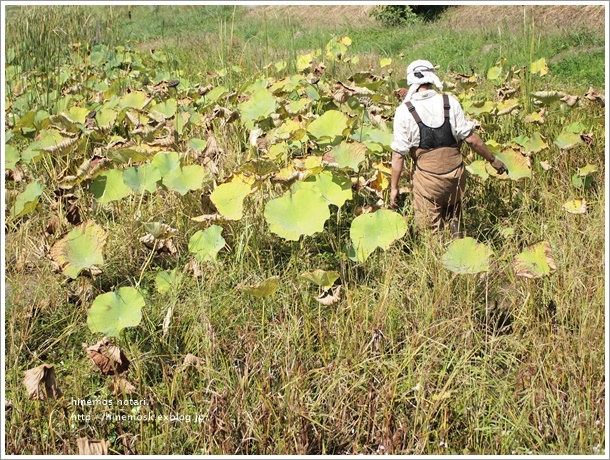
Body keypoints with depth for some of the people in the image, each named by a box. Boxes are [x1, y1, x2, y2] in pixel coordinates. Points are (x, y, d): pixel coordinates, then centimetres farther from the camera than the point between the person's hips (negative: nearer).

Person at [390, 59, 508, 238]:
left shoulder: (404, 111, -8)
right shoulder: (450, 102, -3)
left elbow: (399, 153, -7)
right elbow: (471, 138, -2)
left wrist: (394, 187, 1)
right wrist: (493, 160, 11)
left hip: (428, 177, -3)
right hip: (456, 174, 3)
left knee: (429, 228, 10)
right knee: (453, 209, 29)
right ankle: (456, 233, 10)